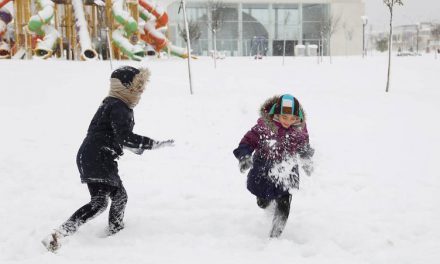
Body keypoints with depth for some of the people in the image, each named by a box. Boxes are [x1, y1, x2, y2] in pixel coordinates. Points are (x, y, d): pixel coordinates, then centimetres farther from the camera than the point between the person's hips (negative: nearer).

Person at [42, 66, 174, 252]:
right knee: (99, 202, -18)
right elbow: (126, 137, -25)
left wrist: (135, 147, 35)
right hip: (95, 160, -11)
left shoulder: (113, 104, 18)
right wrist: (155, 144, -23)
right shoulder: (118, 107, -14)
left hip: (103, 161, 11)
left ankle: (114, 231, 39)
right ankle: (57, 236, -24)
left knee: (120, 196, 20)